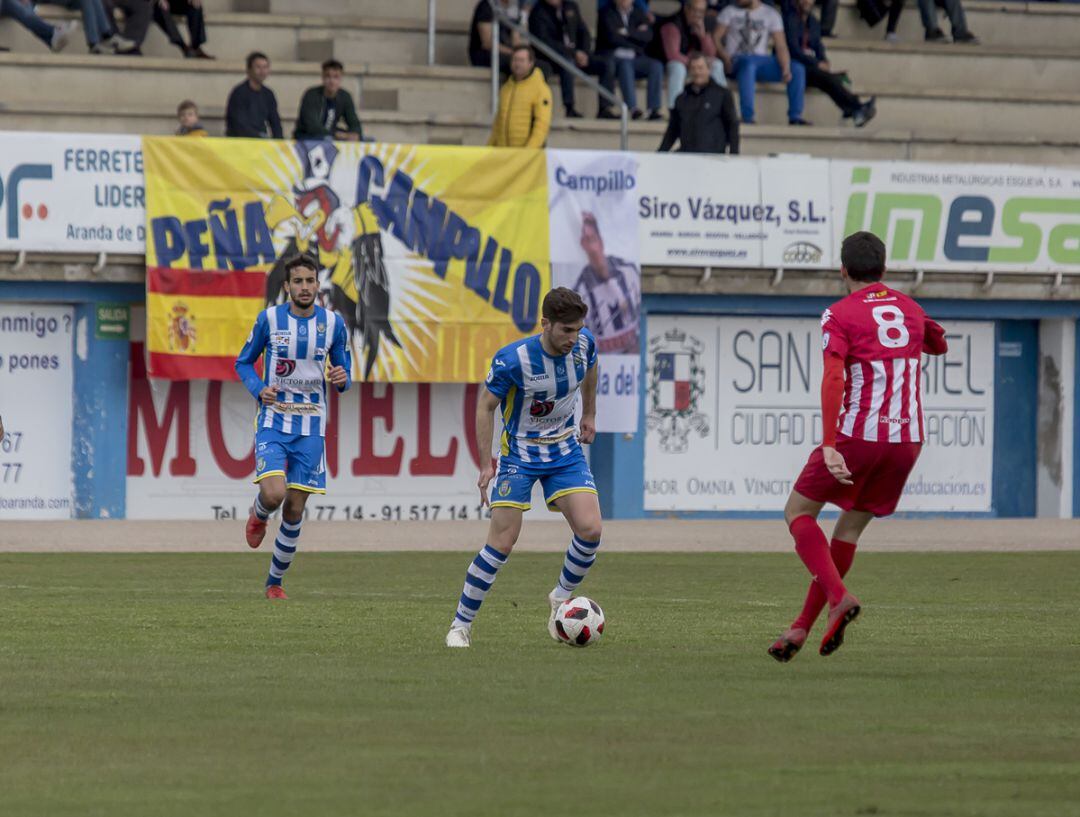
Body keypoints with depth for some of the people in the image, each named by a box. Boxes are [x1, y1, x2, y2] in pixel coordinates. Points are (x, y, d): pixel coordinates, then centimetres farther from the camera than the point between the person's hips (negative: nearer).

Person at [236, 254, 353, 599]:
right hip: (273, 423, -2)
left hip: (310, 428, 2)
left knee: (294, 511, 2)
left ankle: (275, 582, 18)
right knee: (274, 494, -23)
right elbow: (243, 363, 8)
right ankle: (258, 516, 15)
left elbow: (344, 374, 11)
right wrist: (259, 389, -12)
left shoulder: (333, 323, 2)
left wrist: (342, 379, -14)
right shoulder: (269, 319, -3)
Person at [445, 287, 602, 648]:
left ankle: (561, 598, 14)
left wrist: (589, 414, 23)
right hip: (518, 452, -4)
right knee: (502, 543, -9)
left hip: (564, 449, 4)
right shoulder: (513, 359, -26)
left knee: (590, 530, -12)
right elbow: (486, 406, -12)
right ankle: (461, 625, 3)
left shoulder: (584, 344, -12)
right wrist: (486, 464, -13)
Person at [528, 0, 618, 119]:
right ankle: (570, 108, -39)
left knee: (607, 65, -14)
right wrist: (573, 53, -24)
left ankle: (605, 108, -19)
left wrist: (584, 53, -7)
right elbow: (545, 42, -18)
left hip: (577, 54, 6)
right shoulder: (538, 13, -8)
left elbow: (584, 33, 13)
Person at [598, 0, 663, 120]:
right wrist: (636, 34, -3)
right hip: (612, 56, -4)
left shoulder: (639, 14, 14)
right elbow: (613, 37, -12)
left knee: (656, 66, -23)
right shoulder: (607, 14, 3)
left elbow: (648, 36, -3)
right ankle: (632, 108, -45)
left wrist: (628, 32, -13)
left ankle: (654, 109, -28)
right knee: (625, 64, -38)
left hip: (633, 57, 4)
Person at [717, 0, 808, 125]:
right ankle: (747, 118, -43)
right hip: (737, 61, -3)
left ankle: (795, 117, -14)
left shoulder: (771, 14, 9)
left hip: (762, 60, 3)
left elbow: (781, 47, 1)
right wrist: (725, 59, -19)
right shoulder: (730, 12, 8)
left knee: (798, 69, -20)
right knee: (749, 64, -40)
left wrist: (786, 69, -17)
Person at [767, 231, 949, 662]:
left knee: (798, 513, 10)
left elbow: (833, 379, -18)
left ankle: (839, 597, -12)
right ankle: (802, 627, 13)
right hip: (906, 438, 5)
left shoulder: (839, 315, -4)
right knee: (849, 529, 15)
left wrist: (829, 446, -23)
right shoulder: (909, 308, 13)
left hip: (858, 435, -5)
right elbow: (939, 345, 36)